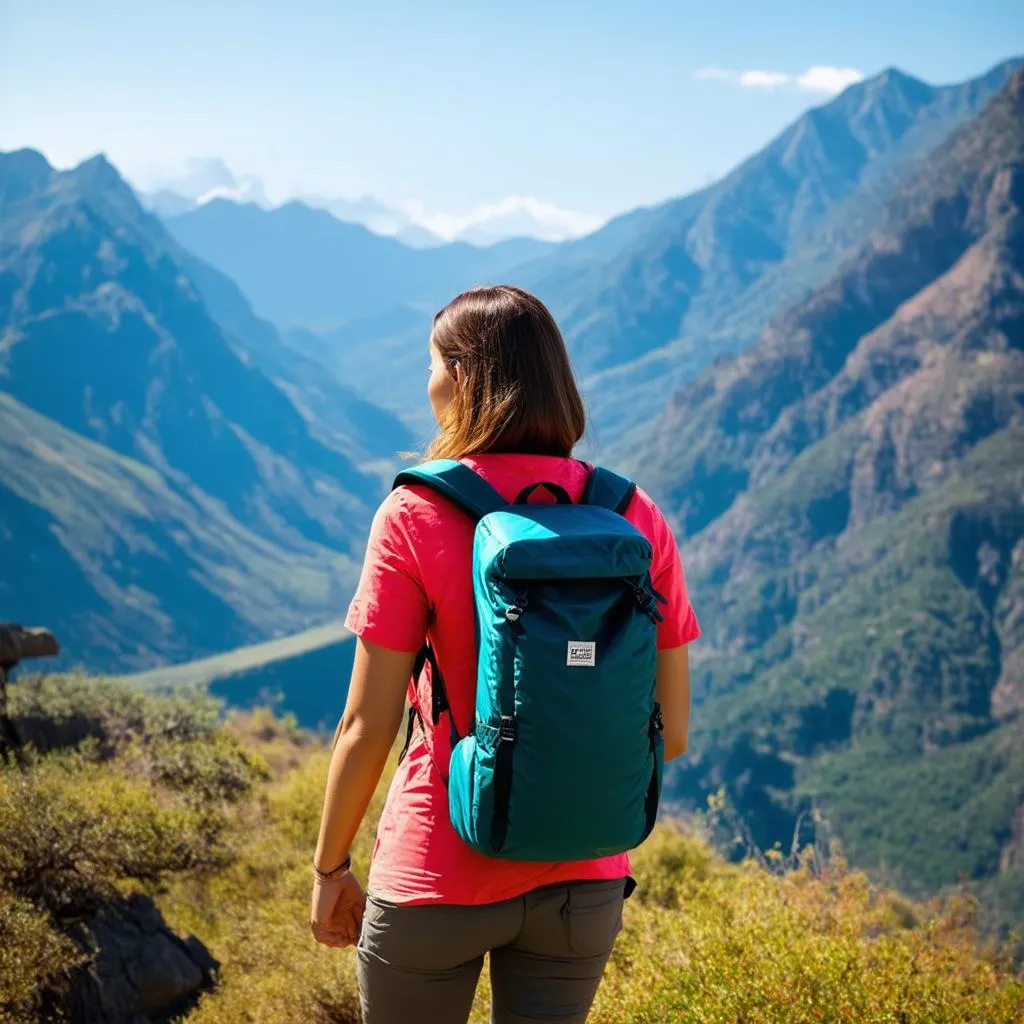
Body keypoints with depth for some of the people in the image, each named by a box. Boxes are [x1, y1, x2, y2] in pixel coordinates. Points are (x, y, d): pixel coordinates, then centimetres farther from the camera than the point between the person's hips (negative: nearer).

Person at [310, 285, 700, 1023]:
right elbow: (672, 732, -1)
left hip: (438, 879, -3)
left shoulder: (416, 517, -13)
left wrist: (330, 868, 2)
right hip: (582, 885, 3)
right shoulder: (637, 522, -4)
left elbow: (367, 728, -12)